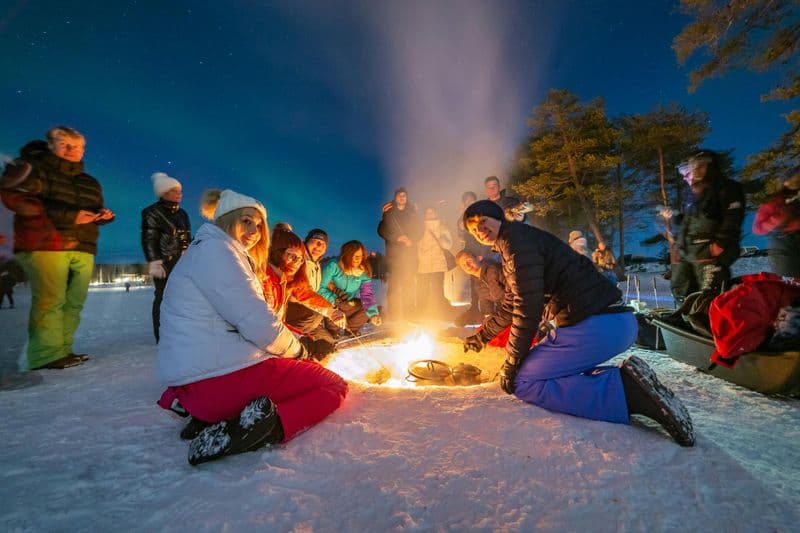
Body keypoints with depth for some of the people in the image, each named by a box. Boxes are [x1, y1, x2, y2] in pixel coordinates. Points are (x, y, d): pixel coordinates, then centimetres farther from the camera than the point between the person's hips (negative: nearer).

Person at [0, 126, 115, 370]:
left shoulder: (90, 182, 24)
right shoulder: (32, 168, 6)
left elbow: (95, 211, 28)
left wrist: (104, 214, 2)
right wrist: (68, 217, -16)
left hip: (82, 249, 6)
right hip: (45, 246, -5)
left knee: (74, 303, 3)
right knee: (50, 300, -9)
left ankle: (62, 350, 10)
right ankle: (47, 355, -3)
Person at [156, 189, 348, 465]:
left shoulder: (209, 251, 21)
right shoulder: (215, 249, -11)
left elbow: (247, 320, 16)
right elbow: (260, 325, -19)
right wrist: (296, 349, 0)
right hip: (221, 379, -10)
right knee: (334, 385, 0)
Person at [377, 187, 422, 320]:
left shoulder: (412, 212, 19)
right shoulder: (388, 212, 12)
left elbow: (419, 230, 14)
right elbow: (381, 230, 4)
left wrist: (411, 240, -5)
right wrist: (397, 238, -9)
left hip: (410, 253, 2)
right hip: (394, 253, -2)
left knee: (410, 285, -4)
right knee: (394, 285, -11)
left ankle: (408, 316, 1)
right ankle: (394, 316, -9)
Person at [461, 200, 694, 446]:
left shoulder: (517, 239, -10)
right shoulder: (510, 249, 22)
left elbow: (528, 307, -17)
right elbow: (511, 306, 33)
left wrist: (511, 363, -8)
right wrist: (482, 336, 41)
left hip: (596, 326, -10)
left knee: (523, 382, -6)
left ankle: (627, 390, -13)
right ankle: (624, 378, 6)